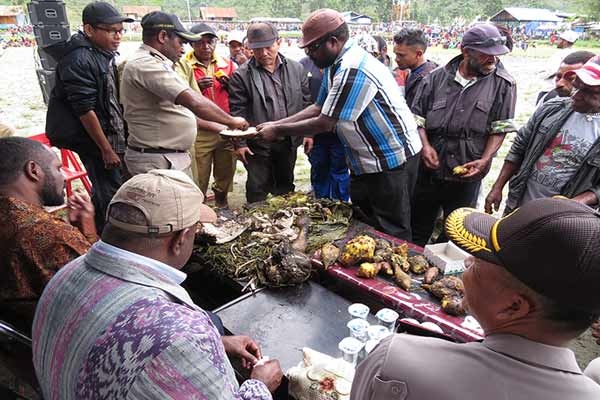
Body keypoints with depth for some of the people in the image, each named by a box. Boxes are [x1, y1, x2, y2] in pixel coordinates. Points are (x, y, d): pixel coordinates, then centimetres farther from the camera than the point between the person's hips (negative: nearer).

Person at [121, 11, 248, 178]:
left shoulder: (149, 63, 17)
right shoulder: (146, 64, -17)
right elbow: (193, 102, -27)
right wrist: (232, 121, -15)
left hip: (174, 158, 10)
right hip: (158, 164, -10)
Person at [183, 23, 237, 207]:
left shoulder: (226, 64, 12)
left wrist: (230, 84, -3)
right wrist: (196, 87, -17)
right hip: (199, 132, -3)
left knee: (226, 173, 12)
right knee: (199, 178, 0)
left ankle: (222, 202, 34)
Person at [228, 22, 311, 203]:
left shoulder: (296, 69, 3)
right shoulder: (241, 75, -8)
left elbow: (306, 103, 7)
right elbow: (237, 112, -8)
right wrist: (240, 142, -10)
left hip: (289, 141, 3)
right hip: (258, 144, -3)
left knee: (286, 188, 19)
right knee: (257, 190, 7)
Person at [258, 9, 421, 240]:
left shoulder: (352, 70, -25)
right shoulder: (336, 65, 7)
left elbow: (325, 123, -23)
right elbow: (317, 109, 11)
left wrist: (278, 131, -12)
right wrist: (276, 124, 2)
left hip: (391, 161, -10)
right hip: (366, 161, 10)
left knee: (391, 236, 3)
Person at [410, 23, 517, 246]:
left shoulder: (503, 84, -2)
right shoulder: (438, 77, 1)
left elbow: (500, 129, -3)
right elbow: (417, 116, 4)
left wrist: (484, 160, -16)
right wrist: (425, 145, -11)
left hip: (467, 174, -1)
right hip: (429, 169, 1)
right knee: (417, 230, 16)